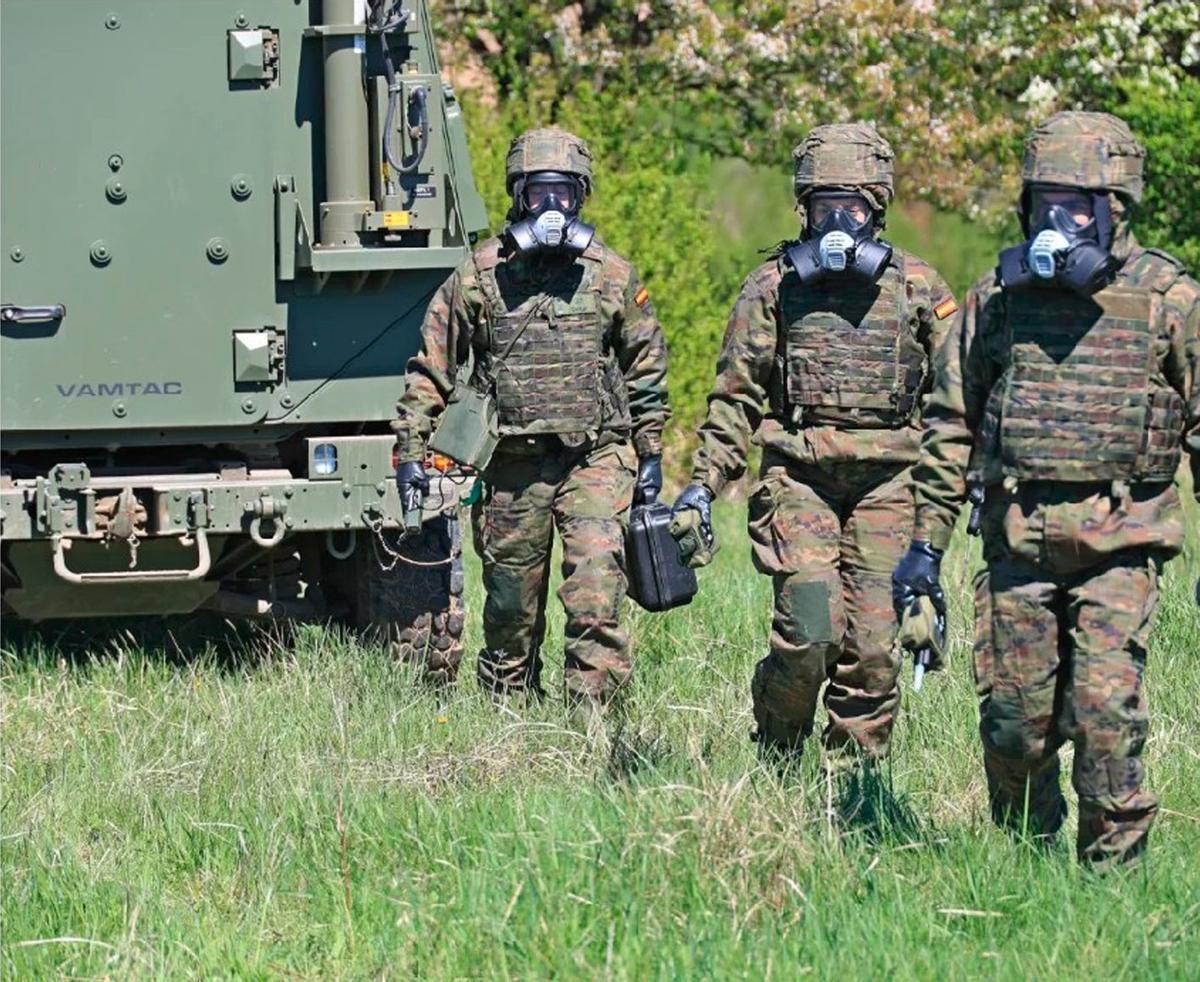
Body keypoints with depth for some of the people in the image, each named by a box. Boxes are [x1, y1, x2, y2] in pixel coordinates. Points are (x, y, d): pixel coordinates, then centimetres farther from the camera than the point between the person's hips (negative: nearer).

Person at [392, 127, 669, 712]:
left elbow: (647, 368, 14)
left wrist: (651, 453, 12)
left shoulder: (612, 276, 5)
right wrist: (411, 451, 2)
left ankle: (593, 717, -15)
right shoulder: (479, 276, 2)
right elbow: (430, 369, 6)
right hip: (512, 464, 1)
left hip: (596, 457, -1)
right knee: (511, 606, 9)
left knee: (596, 592, -15)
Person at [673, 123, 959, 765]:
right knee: (808, 631, -14)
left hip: (887, 486, 1)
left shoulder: (916, 289, 8)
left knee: (873, 646, -2)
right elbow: (736, 397, 9)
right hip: (800, 478, -1)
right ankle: (776, 762, 8)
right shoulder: (772, 288, 7)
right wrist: (702, 484, 3)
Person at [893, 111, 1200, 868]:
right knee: (1013, 720, 4)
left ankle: (1115, 868, 1)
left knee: (1104, 711, -12)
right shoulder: (999, 297, 7)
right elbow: (951, 424, 13)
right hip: (1018, 537, 3)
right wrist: (927, 543, 9)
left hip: (1120, 540, -3)